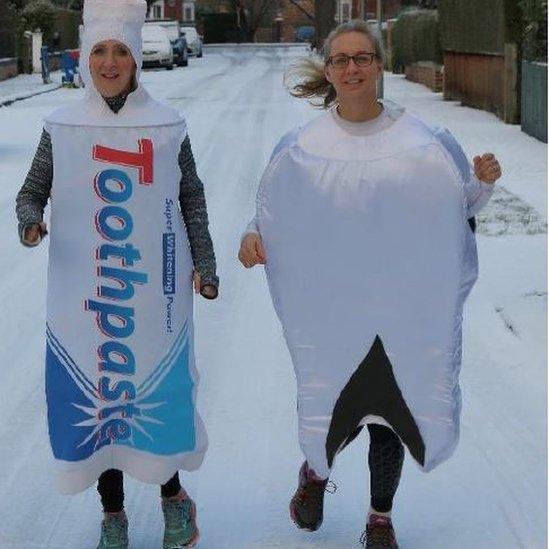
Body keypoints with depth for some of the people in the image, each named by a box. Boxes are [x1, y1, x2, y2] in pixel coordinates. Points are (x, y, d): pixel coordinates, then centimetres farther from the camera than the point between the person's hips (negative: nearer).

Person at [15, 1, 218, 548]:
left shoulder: (167, 127, 0)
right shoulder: (62, 127, 1)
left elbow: (191, 198, 7)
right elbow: (32, 190, 6)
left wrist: (203, 262, 3)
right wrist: (29, 219, -15)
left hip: (155, 293, -1)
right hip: (83, 295, 1)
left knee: (160, 390, 4)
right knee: (91, 396, 6)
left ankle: (173, 493, 30)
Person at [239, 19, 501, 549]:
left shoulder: (421, 140, -2)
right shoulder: (302, 146, -2)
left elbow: (456, 206, 7)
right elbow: (274, 211, 8)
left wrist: (483, 182, -13)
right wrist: (253, 235, -13)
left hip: (402, 304, 1)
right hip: (329, 304, 0)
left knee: (388, 411, 7)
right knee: (335, 409, 4)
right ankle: (316, 471, 40)